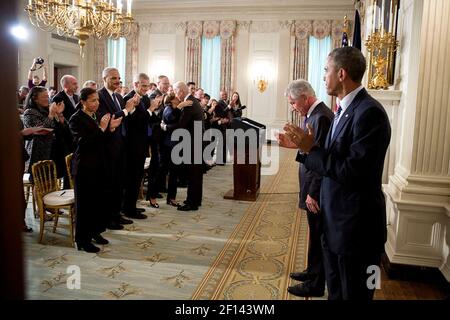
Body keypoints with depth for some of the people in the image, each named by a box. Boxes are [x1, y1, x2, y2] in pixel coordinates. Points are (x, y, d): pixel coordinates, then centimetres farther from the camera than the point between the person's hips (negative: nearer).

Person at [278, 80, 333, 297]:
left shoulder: (321, 117, -21)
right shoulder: (315, 114, 9)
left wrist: (313, 193, -22)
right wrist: (294, 145, 4)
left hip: (317, 190, -9)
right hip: (313, 187, 10)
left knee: (317, 235, 4)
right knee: (315, 234, 21)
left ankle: (315, 285, 19)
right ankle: (313, 272, 38)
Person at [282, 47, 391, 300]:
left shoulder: (369, 112, -21)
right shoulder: (345, 109, 10)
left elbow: (353, 171, -27)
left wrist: (311, 149, -19)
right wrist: (304, 146, 1)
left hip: (356, 226, -9)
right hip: (335, 222, 9)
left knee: (354, 293, 10)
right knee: (336, 292, 23)